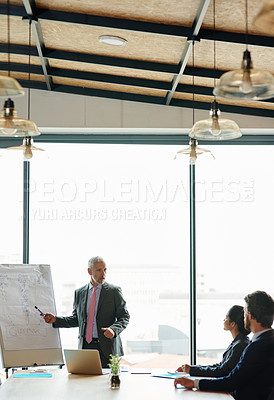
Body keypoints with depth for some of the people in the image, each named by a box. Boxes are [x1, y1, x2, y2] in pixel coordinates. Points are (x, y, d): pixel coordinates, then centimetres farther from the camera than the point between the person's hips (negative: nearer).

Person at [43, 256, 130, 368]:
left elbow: (124, 317, -1)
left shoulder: (114, 291, 2)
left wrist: (114, 330, -20)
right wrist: (56, 320, 7)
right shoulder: (79, 293, 12)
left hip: (106, 347, -3)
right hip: (85, 346, 3)